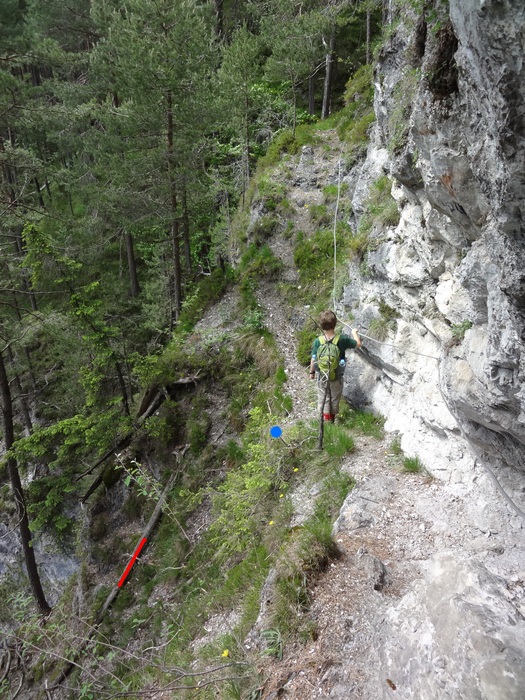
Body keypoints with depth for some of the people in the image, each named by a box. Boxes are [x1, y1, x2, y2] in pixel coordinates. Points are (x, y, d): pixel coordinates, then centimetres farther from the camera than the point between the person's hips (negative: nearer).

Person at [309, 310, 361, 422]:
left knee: (323, 396, 23)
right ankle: (333, 417, 43)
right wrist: (355, 333, 12)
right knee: (335, 396, 24)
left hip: (322, 375, 0)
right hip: (337, 375, 0)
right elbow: (358, 344, -7)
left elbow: (313, 360, -13)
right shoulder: (342, 339, -24)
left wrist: (312, 372, 5)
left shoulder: (318, 341, -24)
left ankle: (325, 418, 38)